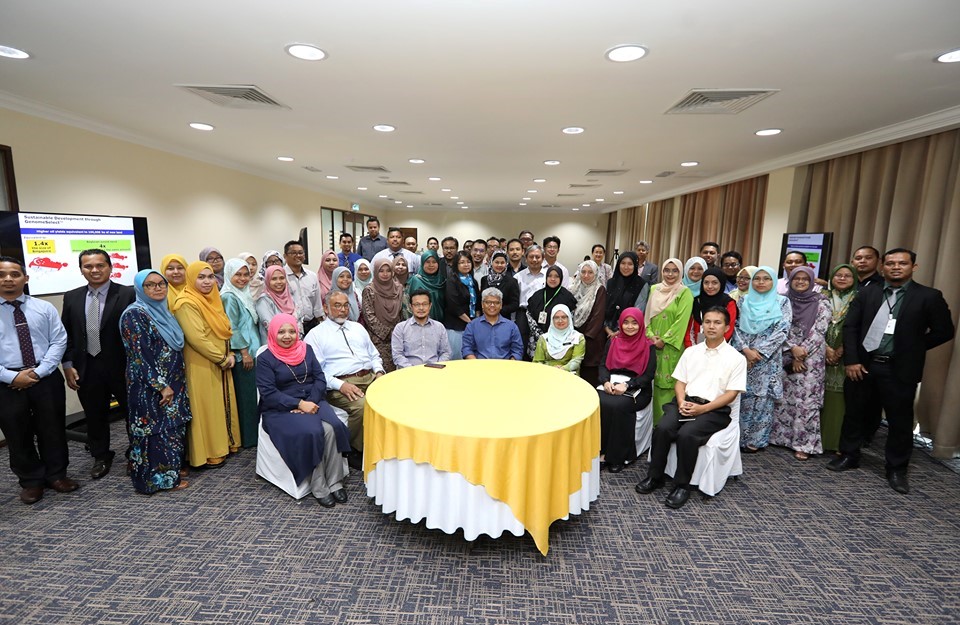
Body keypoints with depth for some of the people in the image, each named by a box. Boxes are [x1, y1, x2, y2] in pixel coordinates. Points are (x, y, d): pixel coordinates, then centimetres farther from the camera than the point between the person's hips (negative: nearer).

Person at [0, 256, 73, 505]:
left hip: (47, 378, 1)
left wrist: (39, 372, -13)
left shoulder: (44, 307, 3)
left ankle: (56, 475, 28)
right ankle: (30, 481, 29)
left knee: (53, 429, 10)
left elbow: (59, 341, -2)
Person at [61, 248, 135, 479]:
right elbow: (65, 334, 9)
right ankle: (101, 457, 34)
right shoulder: (71, 298, 6)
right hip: (86, 369, 4)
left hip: (121, 366, -4)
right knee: (94, 416, 16)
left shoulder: (127, 295, -9)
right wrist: (68, 365, 1)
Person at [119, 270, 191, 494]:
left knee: (172, 427, 15)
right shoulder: (134, 314, -14)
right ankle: (160, 478, 14)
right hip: (150, 387, -8)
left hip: (173, 383, 8)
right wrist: (162, 386, -18)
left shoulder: (163, 311, 10)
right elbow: (141, 356, -18)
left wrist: (175, 384, 14)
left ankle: (170, 469, 28)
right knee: (157, 429, 1)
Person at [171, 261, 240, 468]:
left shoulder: (212, 299, 11)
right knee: (207, 408, 1)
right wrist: (223, 359, -16)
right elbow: (197, 339, -23)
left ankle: (223, 444, 29)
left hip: (221, 365, 8)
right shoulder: (187, 304, -16)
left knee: (222, 405, 16)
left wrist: (230, 355, 1)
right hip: (202, 366, -8)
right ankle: (208, 454, 13)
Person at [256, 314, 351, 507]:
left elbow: (320, 378, 5)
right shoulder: (265, 359, -2)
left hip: (312, 401, 4)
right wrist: (299, 404, -20)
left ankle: (335, 483, -16)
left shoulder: (306, 349, 10)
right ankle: (319, 488, -16)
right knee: (312, 432, -30)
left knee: (332, 428, -26)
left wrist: (310, 402, -12)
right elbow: (268, 393, -10)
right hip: (280, 409, -3)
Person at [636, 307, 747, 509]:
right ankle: (655, 477, -8)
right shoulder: (691, 352, 14)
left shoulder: (736, 358, 3)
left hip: (715, 409, -3)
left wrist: (702, 408, -15)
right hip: (686, 402, 3)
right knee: (662, 429, -24)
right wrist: (682, 402, -9)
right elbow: (680, 382, 12)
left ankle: (682, 485, -12)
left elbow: (731, 393, -3)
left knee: (686, 434, -30)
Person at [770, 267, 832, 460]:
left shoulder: (822, 303, 1)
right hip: (786, 356, 2)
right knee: (784, 397, 6)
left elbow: (818, 331, -6)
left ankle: (804, 444, 4)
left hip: (811, 359, -2)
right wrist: (793, 348, -13)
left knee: (807, 399, -3)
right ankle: (781, 436, 18)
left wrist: (801, 353, -11)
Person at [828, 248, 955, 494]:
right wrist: (851, 360, -5)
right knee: (855, 413, 13)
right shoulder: (868, 292, 4)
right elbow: (850, 326, 2)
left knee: (900, 421, 8)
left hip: (899, 370, -2)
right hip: (863, 365, 2)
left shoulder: (929, 296, -1)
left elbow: (944, 331, 3)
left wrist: (912, 349, 0)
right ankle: (849, 456, 28)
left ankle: (897, 470, 23)